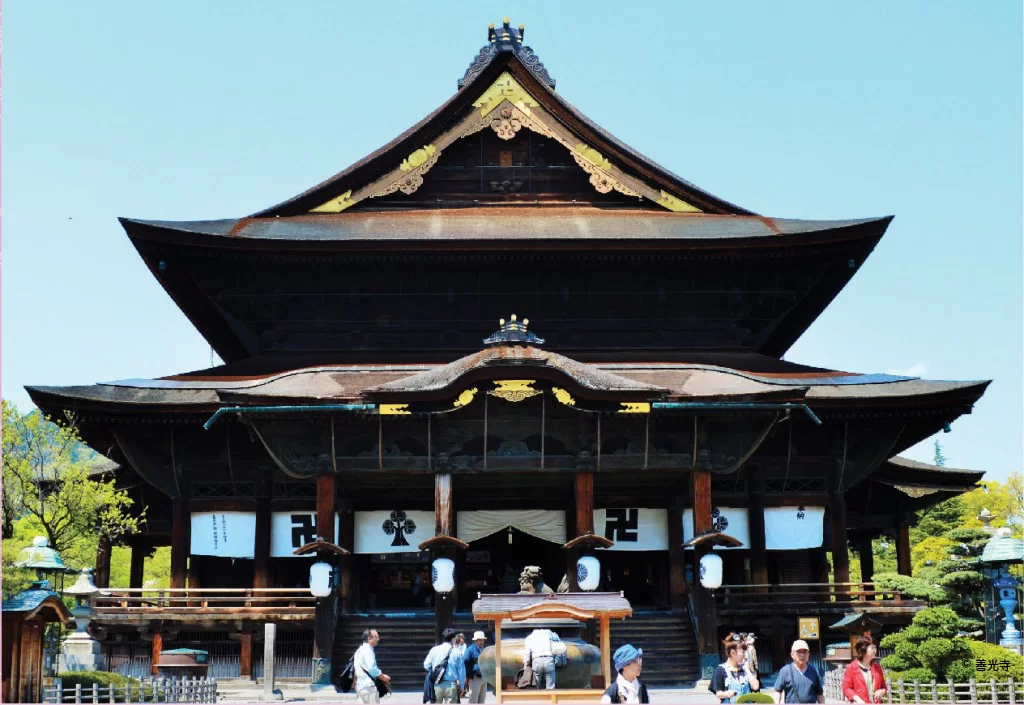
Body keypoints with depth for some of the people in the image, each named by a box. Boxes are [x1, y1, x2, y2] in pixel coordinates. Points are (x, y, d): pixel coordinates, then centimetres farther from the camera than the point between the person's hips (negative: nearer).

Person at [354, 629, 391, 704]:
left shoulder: (360, 650, 18)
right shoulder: (367, 650, -12)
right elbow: (372, 669, -19)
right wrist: (383, 677, -7)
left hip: (360, 686, 10)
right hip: (368, 686, -10)